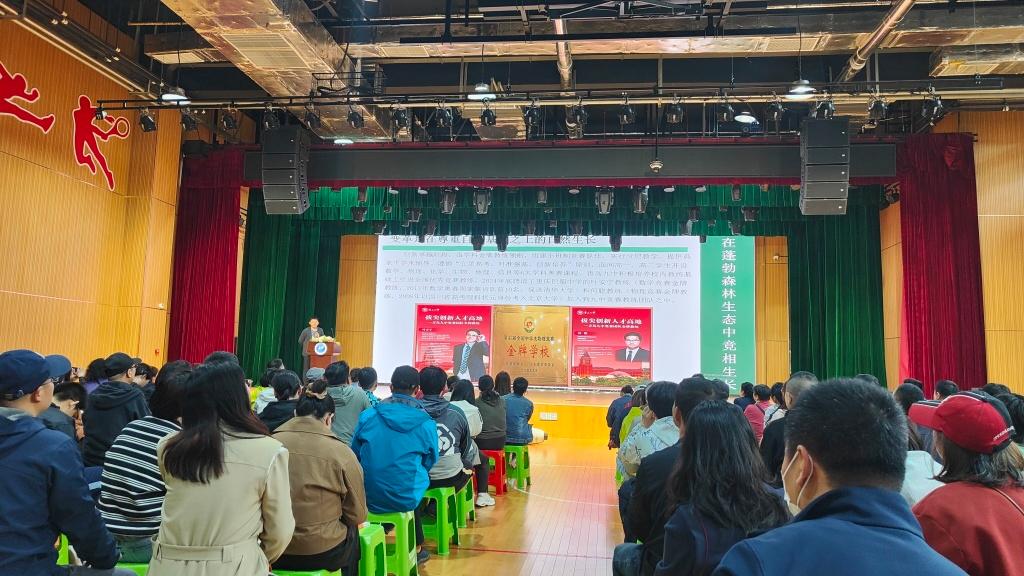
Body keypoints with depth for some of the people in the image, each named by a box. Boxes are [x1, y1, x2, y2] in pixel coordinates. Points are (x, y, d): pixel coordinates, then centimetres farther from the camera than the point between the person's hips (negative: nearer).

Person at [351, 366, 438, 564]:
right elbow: (429, 463, 7)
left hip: (368, 497, 2)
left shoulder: (368, 415, -4)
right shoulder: (426, 423, -6)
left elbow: (354, 455, 8)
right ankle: (415, 547, 39)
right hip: (406, 498, -2)